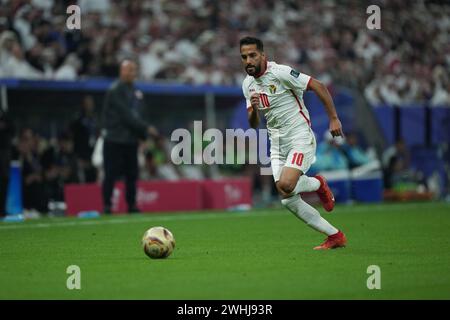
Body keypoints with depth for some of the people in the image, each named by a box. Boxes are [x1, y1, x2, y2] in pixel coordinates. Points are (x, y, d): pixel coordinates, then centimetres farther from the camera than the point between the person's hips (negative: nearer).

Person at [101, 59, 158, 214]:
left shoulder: (134, 91, 14)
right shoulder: (115, 90, -11)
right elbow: (126, 115, -17)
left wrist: (143, 134, 5)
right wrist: (146, 128, -18)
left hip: (131, 139, 7)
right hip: (115, 141, -7)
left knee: (132, 174, 6)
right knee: (111, 174, -4)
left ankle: (132, 205, 11)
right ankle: (107, 206, 1)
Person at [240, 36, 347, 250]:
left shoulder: (280, 73, -14)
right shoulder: (247, 84, 8)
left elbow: (318, 86, -12)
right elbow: (253, 124, 12)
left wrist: (334, 118, -14)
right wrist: (253, 109, -10)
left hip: (300, 138, -7)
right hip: (277, 145, 7)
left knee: (285, 186, -28)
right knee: (288, 201, 0)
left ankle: (318, 184, 7)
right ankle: (335, 236, 12)